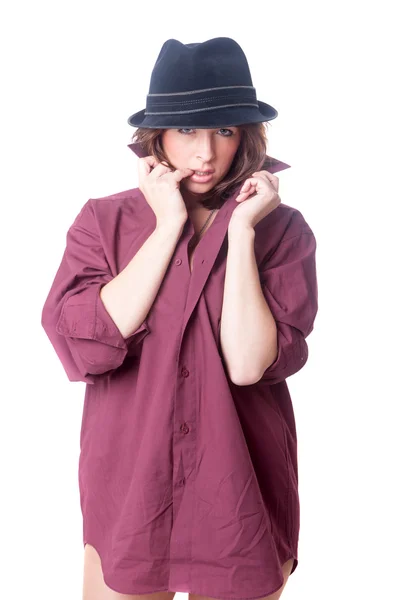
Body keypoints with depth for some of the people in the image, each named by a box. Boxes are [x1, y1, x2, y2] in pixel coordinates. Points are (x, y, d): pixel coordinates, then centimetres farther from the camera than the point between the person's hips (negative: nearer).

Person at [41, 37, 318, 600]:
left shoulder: (283, 230, -7)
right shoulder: (104, 220, -4)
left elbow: (250, 364, -18)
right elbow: (81, 346, -18)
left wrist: (241, 230, -19)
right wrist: (169, 226, -16)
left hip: (242, 504, 0)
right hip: (127, 493, 1)